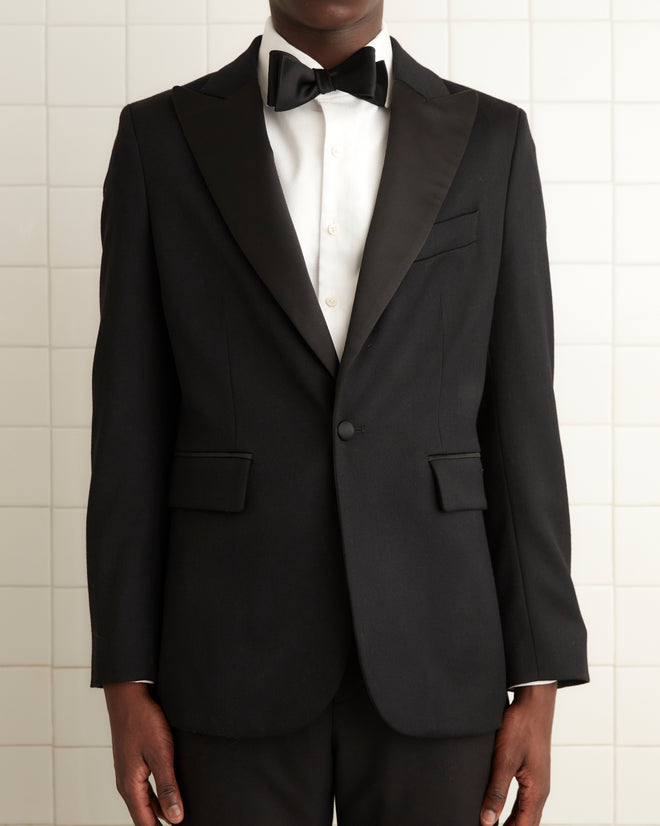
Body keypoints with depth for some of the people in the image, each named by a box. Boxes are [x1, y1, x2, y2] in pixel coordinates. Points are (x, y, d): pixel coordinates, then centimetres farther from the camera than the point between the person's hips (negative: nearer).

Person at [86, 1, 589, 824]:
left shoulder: (490, 139, 5)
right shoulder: (162, 137, 3)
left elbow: (520, 419, 4)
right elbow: (132, 427, 3)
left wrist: (539, 679, -1)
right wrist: (125, 678, -1)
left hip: (434, 659, 1)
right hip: (234, 658, 0)